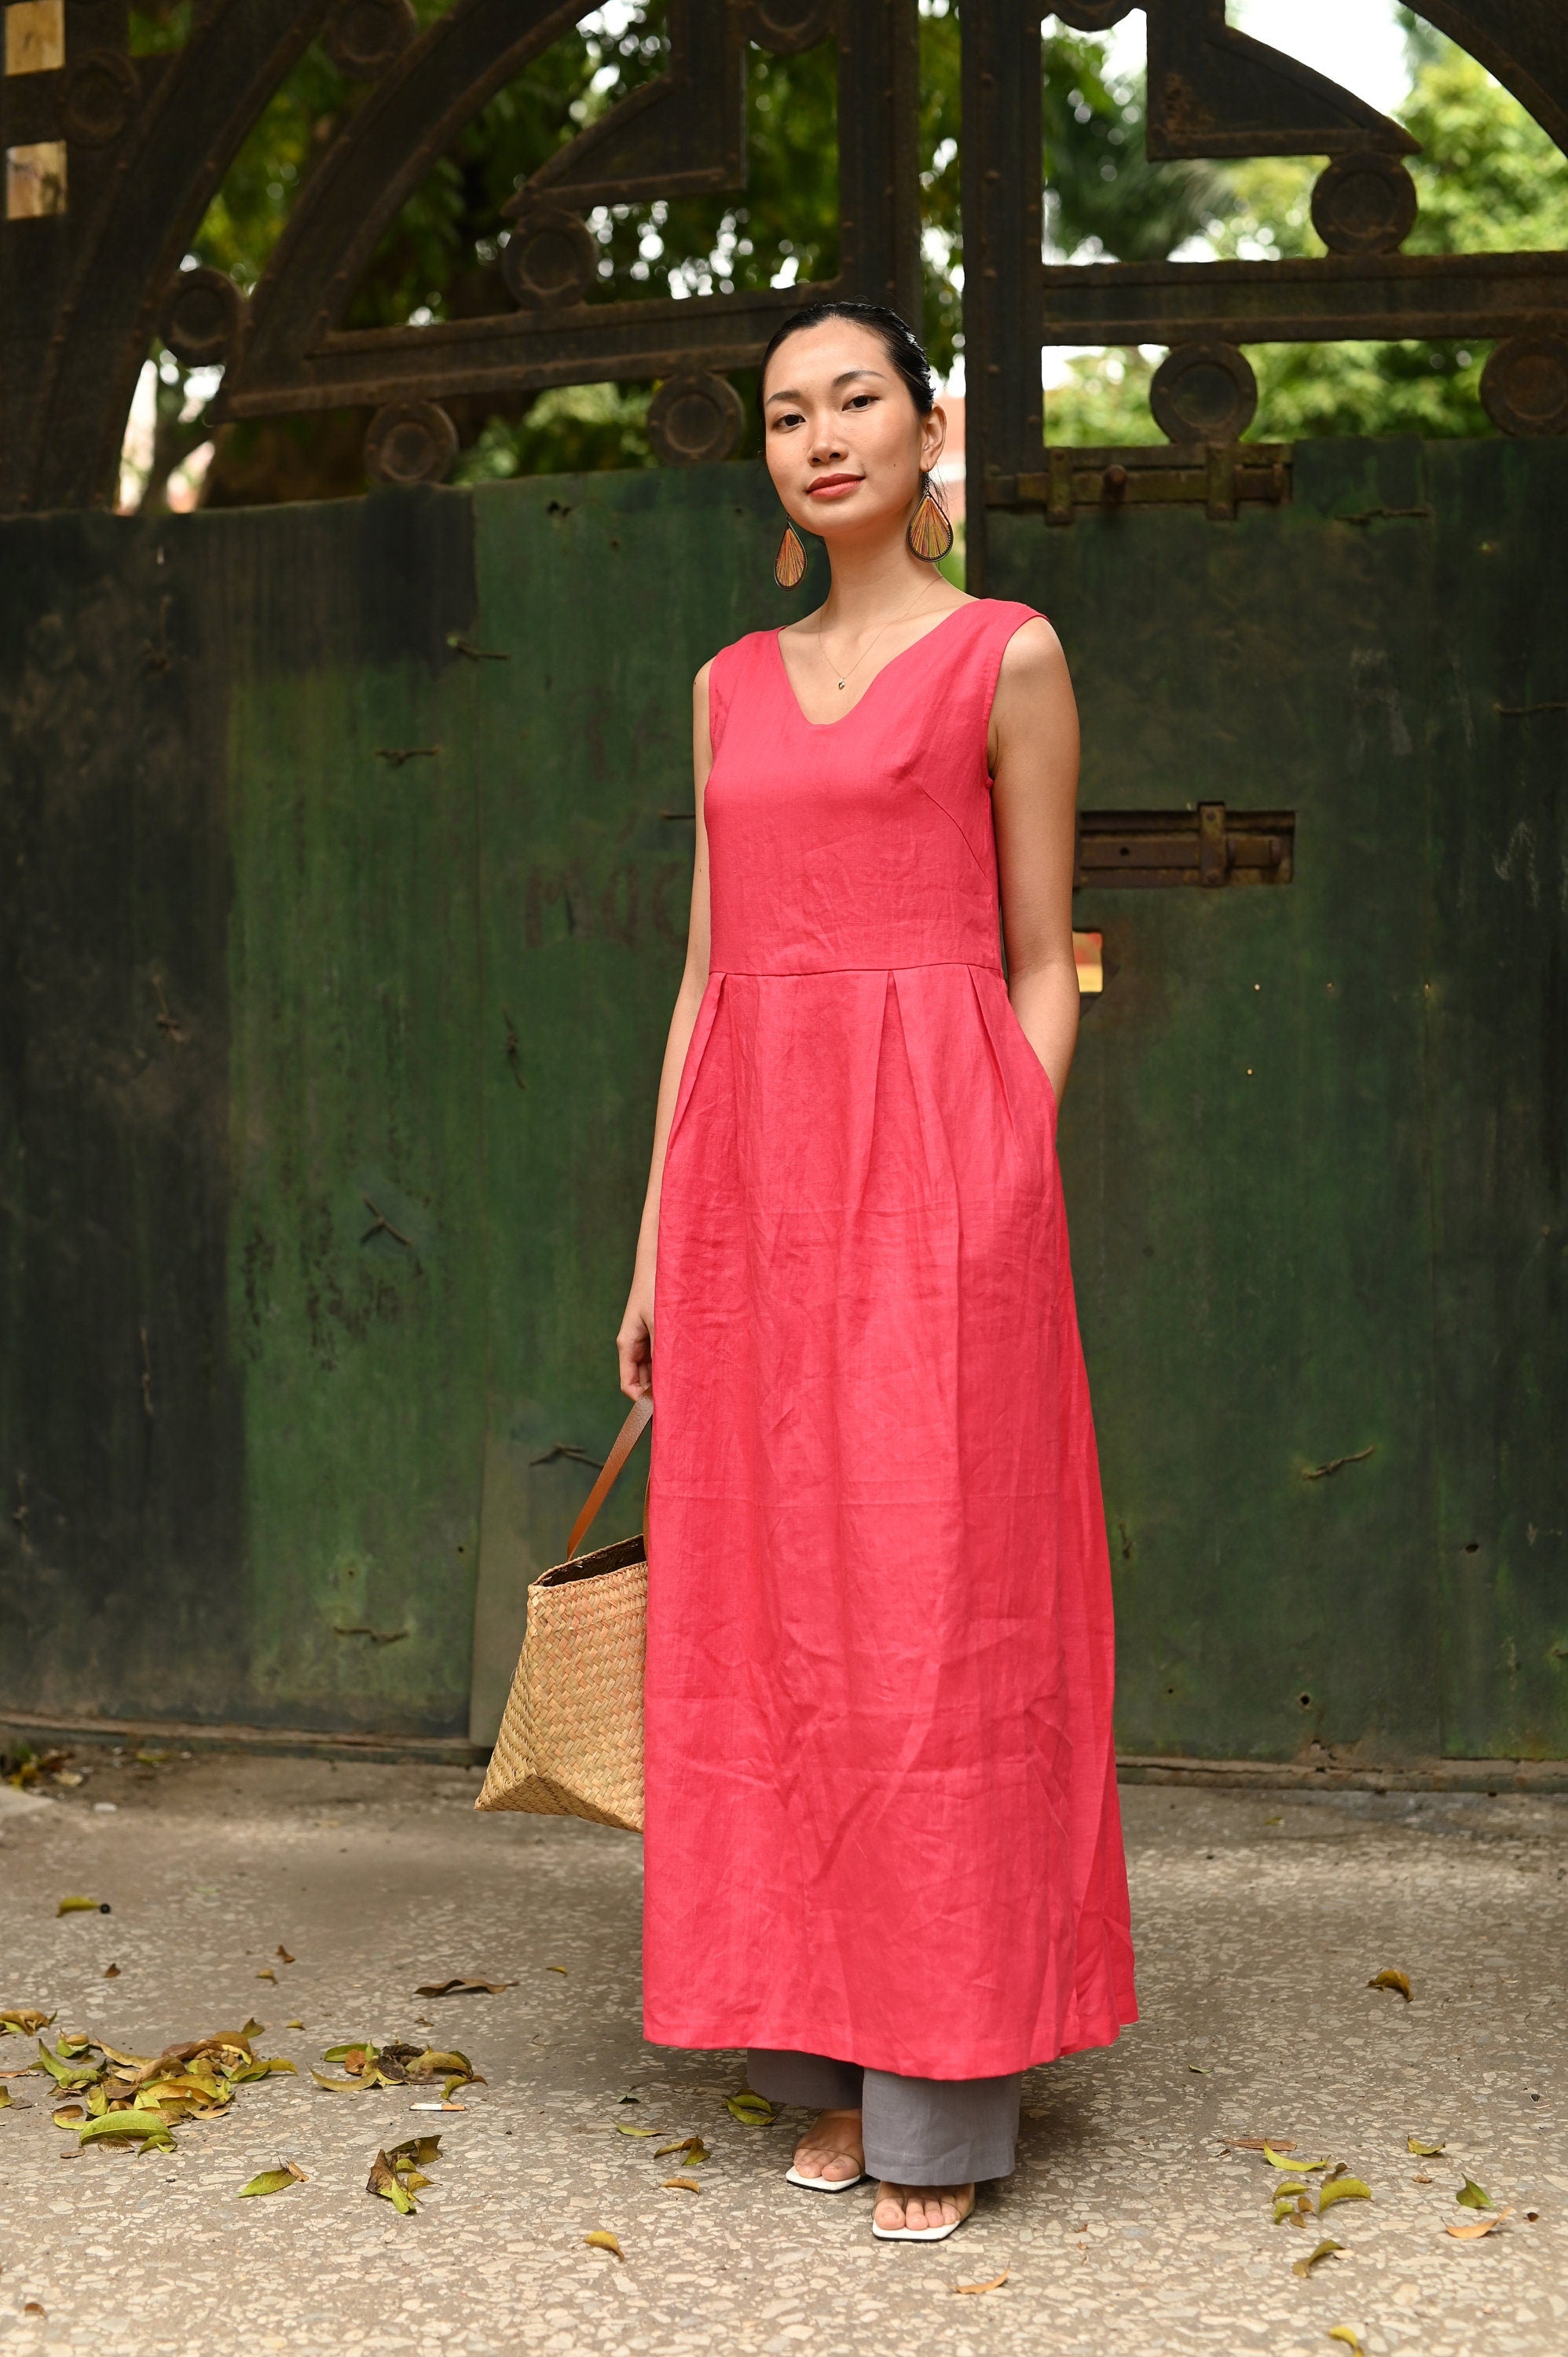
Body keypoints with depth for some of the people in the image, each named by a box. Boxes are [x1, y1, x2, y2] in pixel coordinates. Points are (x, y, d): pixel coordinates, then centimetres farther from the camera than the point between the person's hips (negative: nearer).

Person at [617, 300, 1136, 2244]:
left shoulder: (1007, 659, 3)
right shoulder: (732, 686, 17)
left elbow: (1045, 968, 1)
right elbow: (709, 970, 16)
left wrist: (1005, 1210, -9)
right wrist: (657, 1247, 11)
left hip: (931, 1157, -5)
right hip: (754, 1167, 5)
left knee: (937, 1615, -4)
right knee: (778, 1611, 6)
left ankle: (946, 2101, 6)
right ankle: (839, 2061, 18)